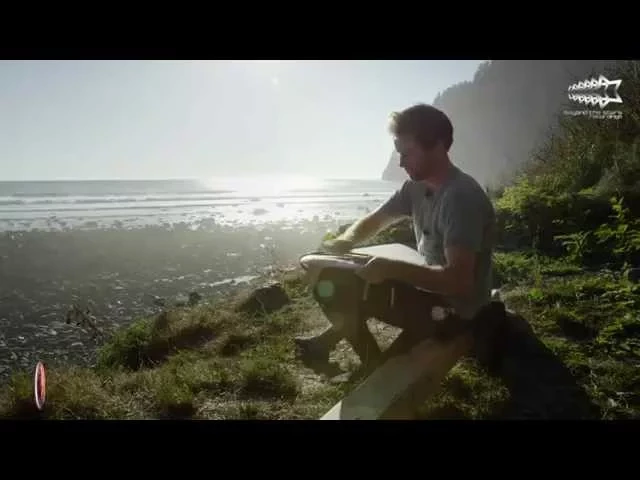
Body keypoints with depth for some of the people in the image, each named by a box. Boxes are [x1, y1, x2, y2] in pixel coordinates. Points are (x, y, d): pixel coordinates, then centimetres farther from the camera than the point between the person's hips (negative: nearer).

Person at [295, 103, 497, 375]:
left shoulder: (461, 198, -28)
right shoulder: (416, 187, 0)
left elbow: (458, 281, -34)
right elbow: (375, 220, 10)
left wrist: (391, 269, -31)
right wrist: (344, 241, -11)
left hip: (454, 312, -9)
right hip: (429, 289, 9)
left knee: (343, 293, -15)